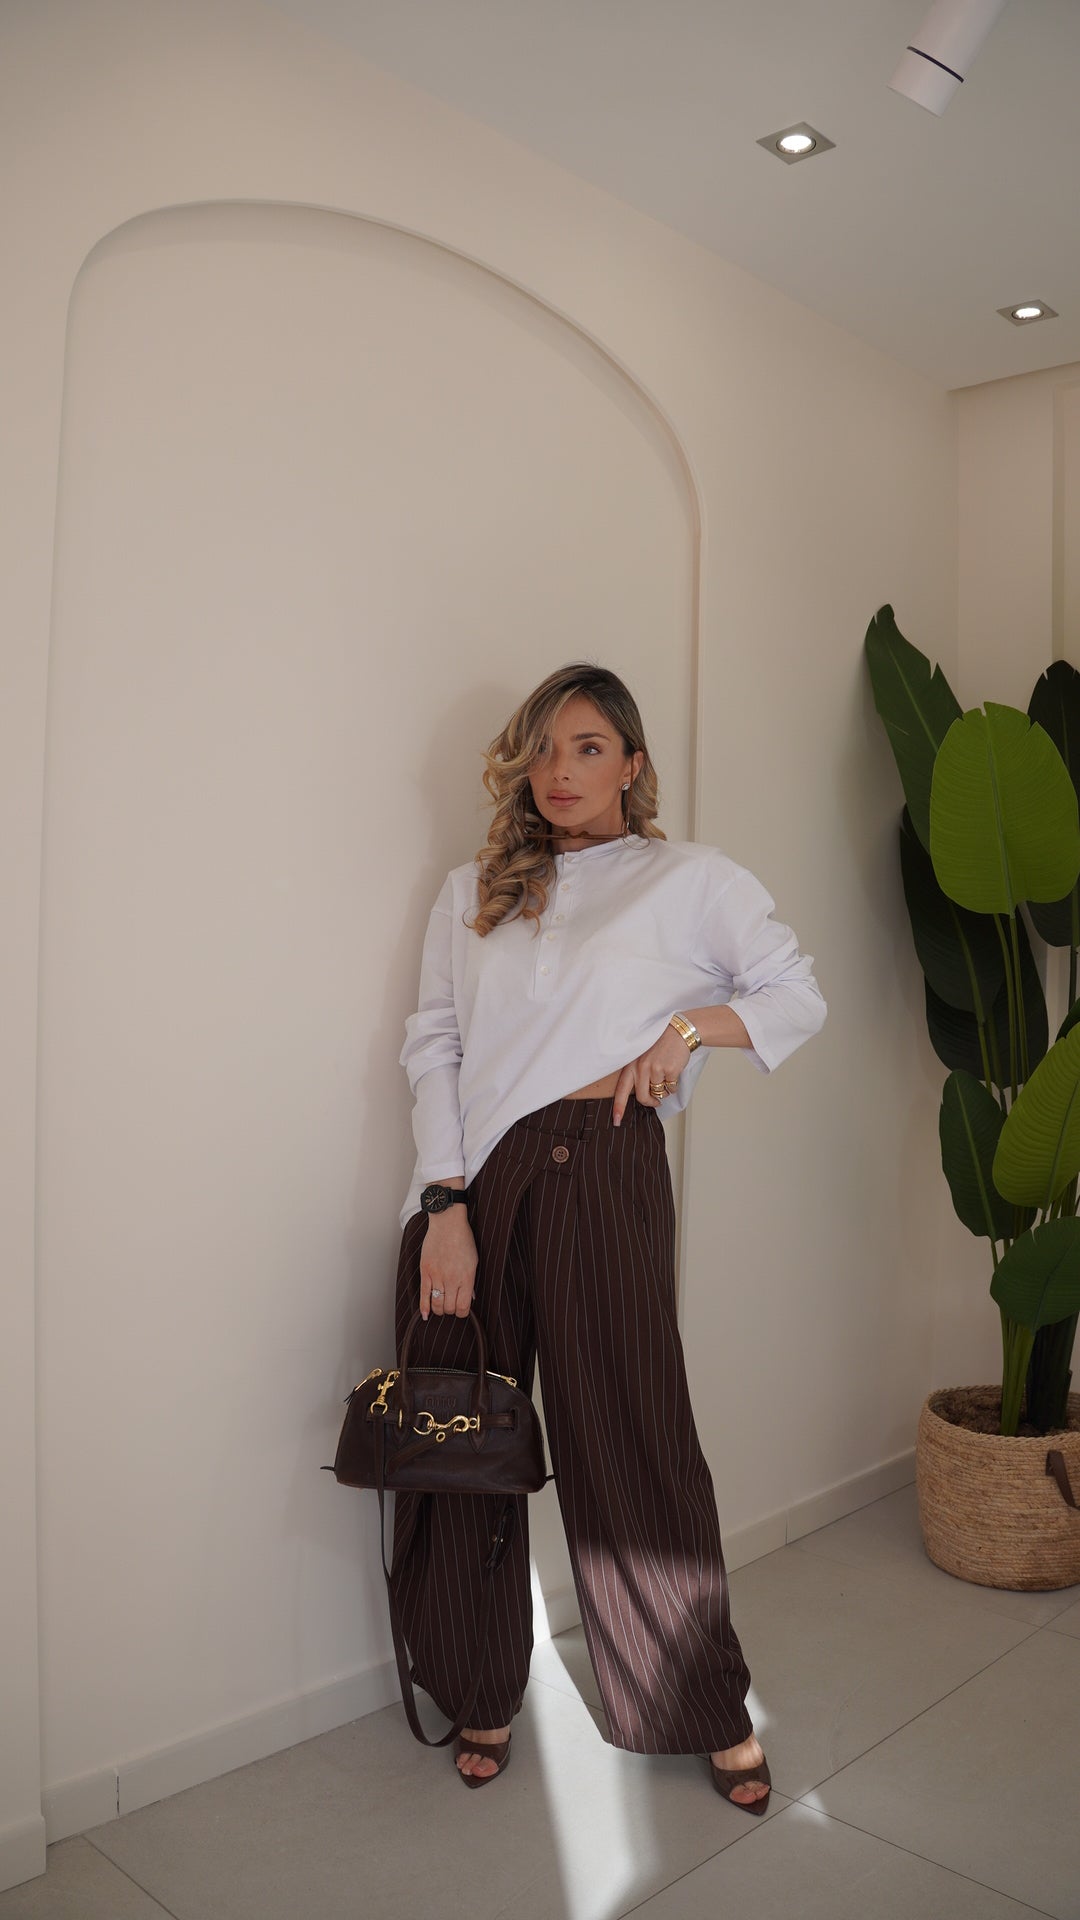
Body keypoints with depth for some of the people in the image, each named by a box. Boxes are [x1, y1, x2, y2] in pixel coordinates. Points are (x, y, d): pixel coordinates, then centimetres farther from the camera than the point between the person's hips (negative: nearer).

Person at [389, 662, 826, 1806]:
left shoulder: (690, 879, 9)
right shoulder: (472, 893, 15)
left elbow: (800, 996, 13)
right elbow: (431, 1046, 6)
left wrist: (690, 1025, -6)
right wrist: (447, 1206, -6)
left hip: (599, 1167, -3)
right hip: (467, 1182, 3)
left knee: (629, 1437, 1)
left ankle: (708, 1711, 21)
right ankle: (481, 1699, 28)